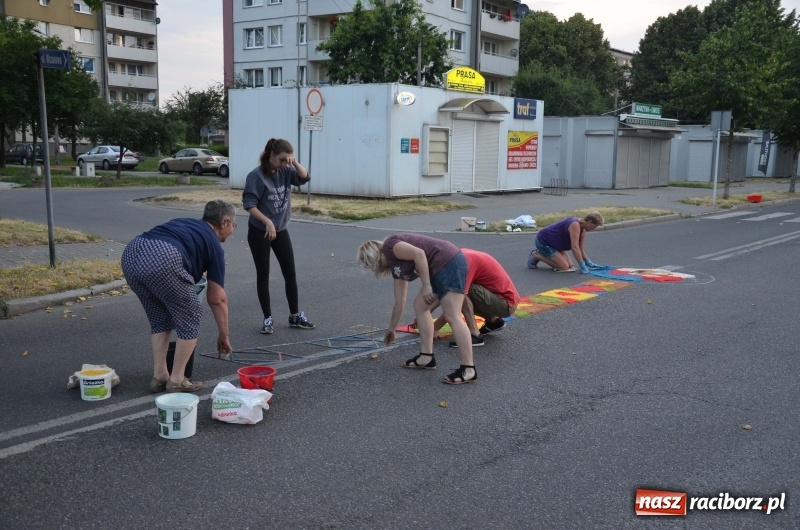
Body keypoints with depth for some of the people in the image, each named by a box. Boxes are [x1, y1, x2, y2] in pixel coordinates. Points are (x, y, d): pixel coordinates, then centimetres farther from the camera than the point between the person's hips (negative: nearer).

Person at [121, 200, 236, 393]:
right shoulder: (213, 244, 20)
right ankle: (176, 380, 18)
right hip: (162, 259, -7)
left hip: (131, 253, 7)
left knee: (159, 320, 26)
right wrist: (224, 335, 35)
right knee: (189, 318, 14)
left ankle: (159, 376, 27)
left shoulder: (187, 225, 36)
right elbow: (217, 299, 23)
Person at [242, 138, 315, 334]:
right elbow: (249, 204, -21)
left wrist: (295, 163, -18)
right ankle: (268, 318, 12)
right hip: (259, 232, -5)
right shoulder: (256, 176, -18)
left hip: (281, 230, 6)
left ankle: (295, 315, 21)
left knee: (290, 273, 8)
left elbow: (305, 178, -4)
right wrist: (267, 222, -30)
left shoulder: (285, 171, -2)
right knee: (263, 274, 3)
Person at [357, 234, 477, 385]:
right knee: (419, 306, 16)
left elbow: (419, 254, -17)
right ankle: (427, 357, 18)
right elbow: (399, 302, 29)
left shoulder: (389, 247, -2)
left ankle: (468, 370, -13)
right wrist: (391, 329, 37)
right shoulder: (395, 266, 23)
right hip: (441, 269, 10)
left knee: (452, 316, -13)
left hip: (449, 263, -10)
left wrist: (426, 285, -15)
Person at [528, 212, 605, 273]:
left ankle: (540, 253, 17)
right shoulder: (575, 225, -29)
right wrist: (583, 267, -30)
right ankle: (535, 256, -3)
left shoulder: (582, 229, 2)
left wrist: (589, 263, 6)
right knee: (564, 267, -16)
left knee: (569, 266, 6)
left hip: (553, 242, 10)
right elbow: (575, 248, -33)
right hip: (543, 241, -10)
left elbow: (580, 248, 13)